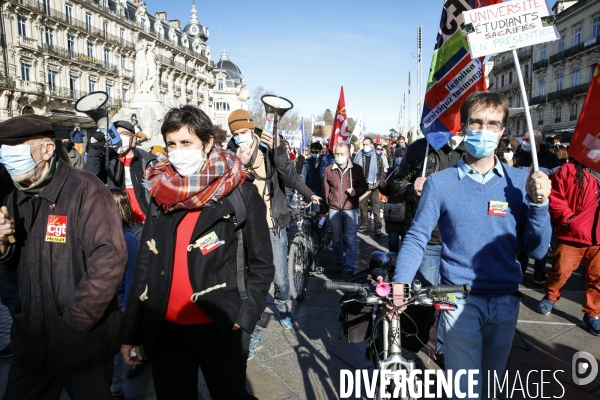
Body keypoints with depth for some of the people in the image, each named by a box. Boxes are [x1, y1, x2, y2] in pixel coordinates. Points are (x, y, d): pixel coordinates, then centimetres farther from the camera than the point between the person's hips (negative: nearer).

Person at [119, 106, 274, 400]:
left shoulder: (241, 194, -9)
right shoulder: (161, 194, 3)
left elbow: (261, 264, -4)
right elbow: (145, 265, 7)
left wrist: (244, 318, -13)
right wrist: (130, 332, 7)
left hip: (219, 329, -3)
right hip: (165, 330, 4)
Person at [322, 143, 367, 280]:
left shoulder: (356, 169, -1)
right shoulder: (329, 169, 2)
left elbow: (364, 185, 6)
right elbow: (325, 190, 9)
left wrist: (356, 191, -15)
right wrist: (326, 207, 13)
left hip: (351, 210, -2)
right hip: (334, 210, 2)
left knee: (350, 240, -3)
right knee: (336, 239, 13)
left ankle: (349, 268, 5)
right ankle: (339, 261, 33)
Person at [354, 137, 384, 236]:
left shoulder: (377, 158, 4)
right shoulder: (358, 157, 7)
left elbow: (381, 172, 3)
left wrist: (379, 183, -8)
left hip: (374, 187, -2)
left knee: (376, 208, -4)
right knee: (362, 207, 10)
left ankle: (378, 227, -3)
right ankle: (363, 225, 22)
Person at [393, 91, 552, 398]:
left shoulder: (519, 182, -1)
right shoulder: (440, 183, -7)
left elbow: (536, 249, -1)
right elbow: (416, 239, -7)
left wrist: (538, 203, -15)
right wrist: (399, 283, -21)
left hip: (506, 301, 4)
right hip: (460, 301, -3)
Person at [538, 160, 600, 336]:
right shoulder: (568, 170, -5)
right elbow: (555, 199, -9)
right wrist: (568, 218, -17)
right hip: (572, 235, -4)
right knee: (561, 270, 4)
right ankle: (550, 297, 31)